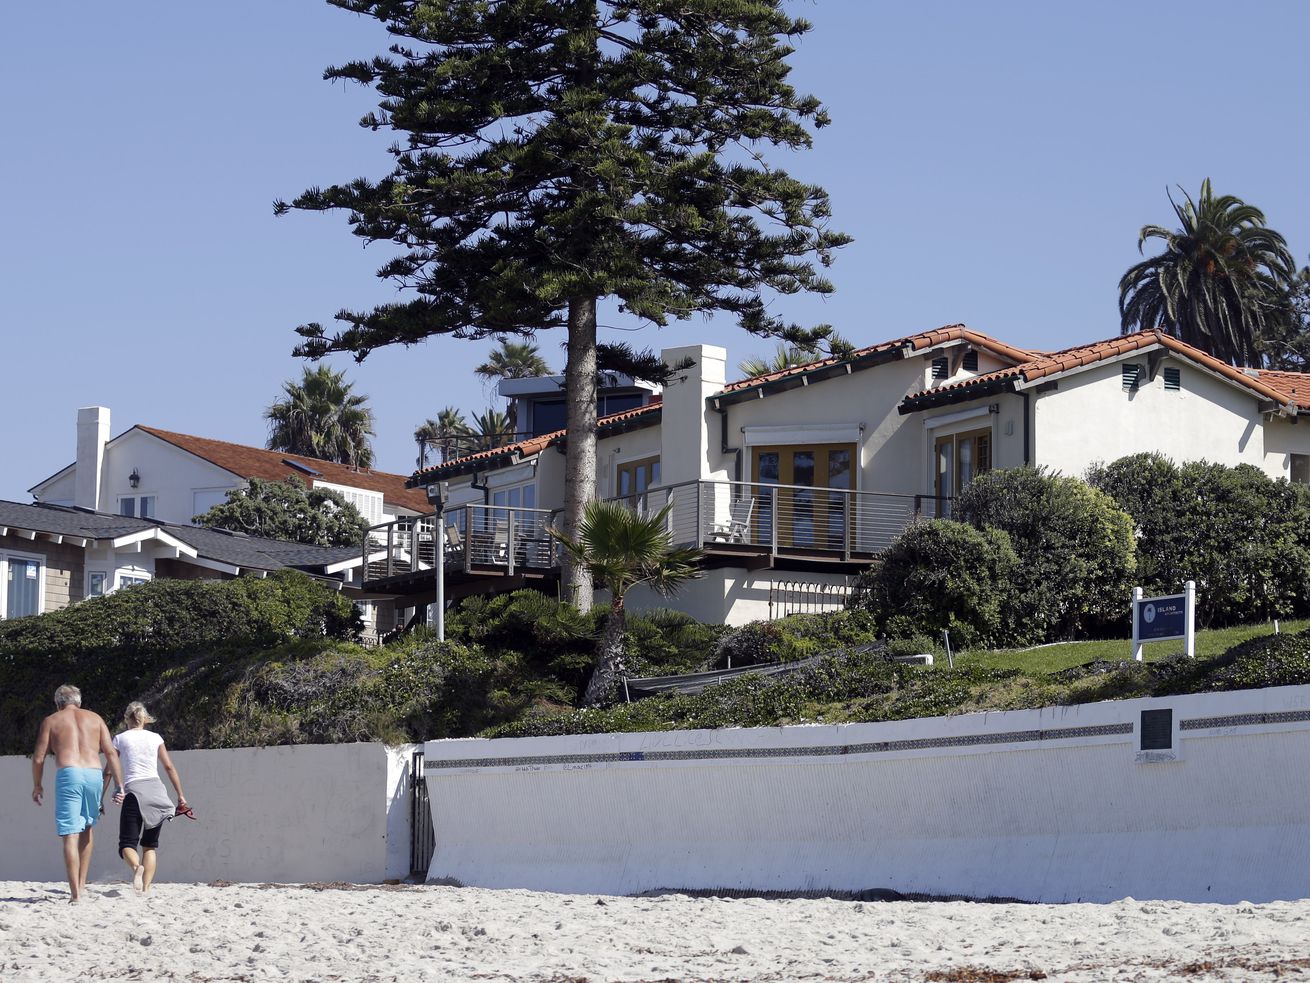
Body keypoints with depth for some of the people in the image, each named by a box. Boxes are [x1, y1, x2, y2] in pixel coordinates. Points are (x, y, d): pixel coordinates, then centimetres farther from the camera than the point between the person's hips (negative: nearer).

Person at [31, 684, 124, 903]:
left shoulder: (51, 721, 14)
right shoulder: (94, 718, 19)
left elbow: (38, 758, 10)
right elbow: (111, 753, 11)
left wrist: (37, 786, 23)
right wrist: (120, 785, 11)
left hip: (68, 773, -3)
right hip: (94, 774, 3)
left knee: (70, 835, -5)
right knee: (87, 828, 22)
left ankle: (75, 892, -13)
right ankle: (81, 884, 20)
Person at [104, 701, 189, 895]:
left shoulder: (120, 739, 7)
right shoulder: (155, 738, 13)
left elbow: (108, 772, 6)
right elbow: (169, 767, 11)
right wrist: (180, 795, 16)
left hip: (134, 792, -3)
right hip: (156, 790, 3)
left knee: (127, 843, -1)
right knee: (150, 844, 13)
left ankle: (137, 867, -35)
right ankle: (146, 887, -2)